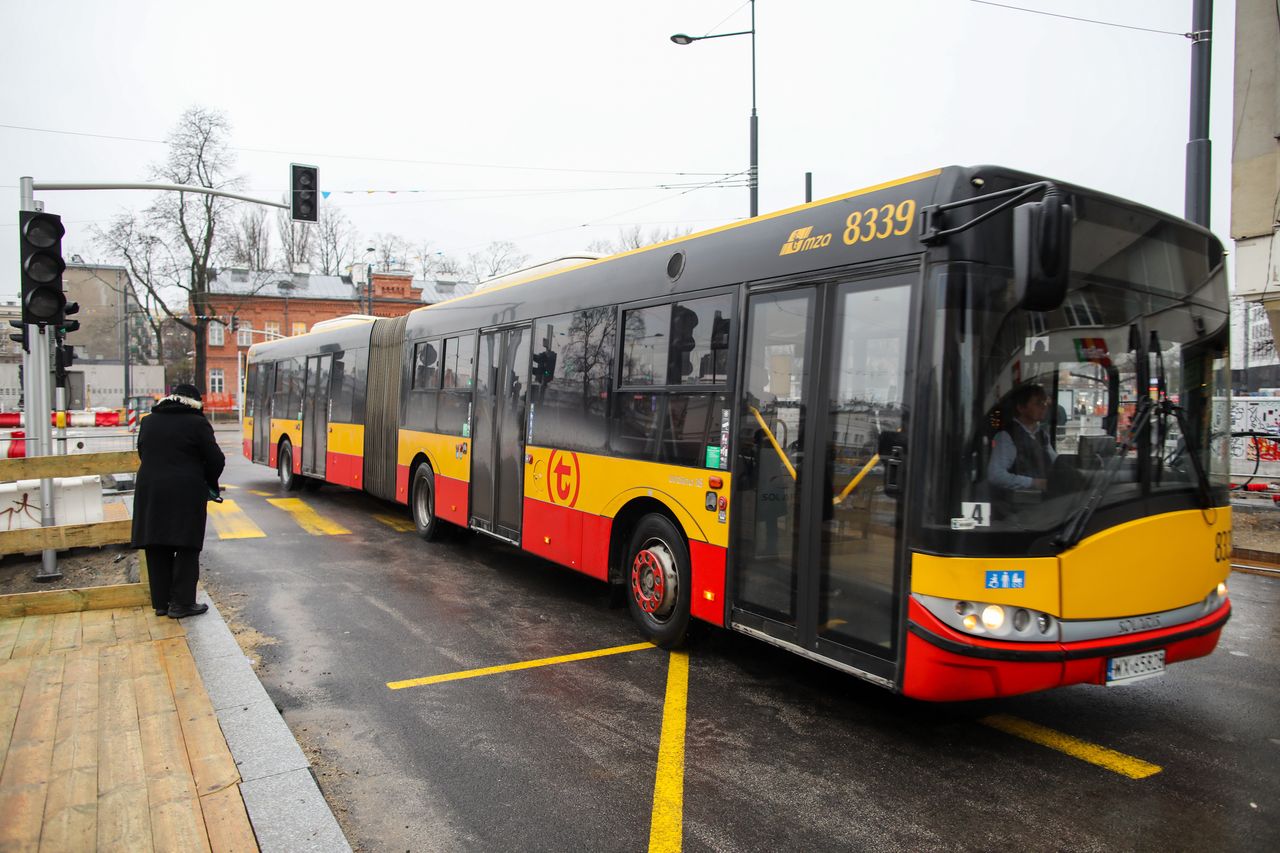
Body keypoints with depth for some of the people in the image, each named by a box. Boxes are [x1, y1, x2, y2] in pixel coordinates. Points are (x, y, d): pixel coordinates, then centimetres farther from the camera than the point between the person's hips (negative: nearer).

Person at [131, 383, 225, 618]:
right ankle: (181, 603, 4)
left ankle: (160, 602, 18)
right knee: (186, 548, 3)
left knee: (156, 549, 12)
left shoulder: (149, 422, 12)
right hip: (186, 494, -5)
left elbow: (143, 454, 16)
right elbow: (216, 460, -6)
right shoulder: (197, 424, -6)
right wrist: (210, 484, 11)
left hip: (149, 491, 6)